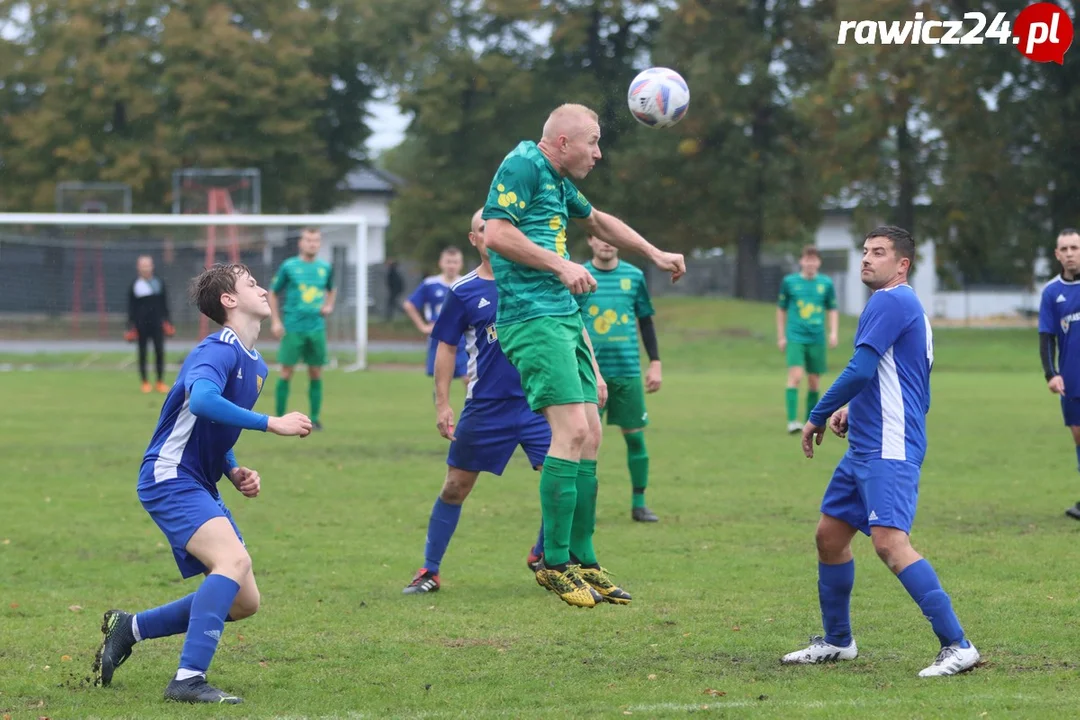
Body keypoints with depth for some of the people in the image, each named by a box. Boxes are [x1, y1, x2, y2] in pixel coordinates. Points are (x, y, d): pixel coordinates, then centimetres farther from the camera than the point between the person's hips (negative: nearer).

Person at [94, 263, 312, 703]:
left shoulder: (255, 364, 16)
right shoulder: (219, 350, -14)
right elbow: (202, 401, -36)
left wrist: (235, 473, 9)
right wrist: (273, 424, -31)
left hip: (200, 486, 10)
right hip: (171, 478, -10)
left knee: (244, 602, 7)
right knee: (235, 559, -31)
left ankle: (129, 628, 18)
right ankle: (189, 679, -34)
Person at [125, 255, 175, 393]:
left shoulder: (159, 283, 8)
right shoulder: (134, 286, 1)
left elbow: (164, 304, 14)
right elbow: (131, 308, 2)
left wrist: (167, 322, 9)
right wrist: (131, 327, -3)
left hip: (157, 323, 1)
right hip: (141, 324, -1)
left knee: (160, 351, -4)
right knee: (142, 353, 3)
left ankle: (160, 382, 5)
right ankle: (145, 383, 10)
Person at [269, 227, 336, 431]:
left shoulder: (326, 268, 7)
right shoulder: (288, 267, -2)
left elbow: (332, 290, 25)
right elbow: (273, 293, 5)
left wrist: (329, 306, 5)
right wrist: (275, 321, -4)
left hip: (316, 328, 3)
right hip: (293, 328, -3)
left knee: (316, 373, 4)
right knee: (286, 372, -3)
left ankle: (315, 418, 12)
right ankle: (280, 418, 3)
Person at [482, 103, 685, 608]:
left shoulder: (559, 181, 21)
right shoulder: (522, 165, -9)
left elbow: (597, 221, 39)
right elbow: (496, 233, -19)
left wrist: (655, 254, 40)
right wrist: (561, 266, -19)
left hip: (564, 316, 10)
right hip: (532, 316, -10)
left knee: (589, 436, 7)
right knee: (572, 428, -16)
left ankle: (582, 561, 12)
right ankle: (554, 563, -11)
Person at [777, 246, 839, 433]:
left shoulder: (826, 283, 6)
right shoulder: (789, 282, 2)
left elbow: (832, 310, 14)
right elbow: (781, 309, 10)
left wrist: (834, 332, 1)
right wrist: (781, 336, 7)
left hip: (817, 338, 2)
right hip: (795, 338, -2)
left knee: (814, 380, 6)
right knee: (795, 375, -17)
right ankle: (791, 421, -19)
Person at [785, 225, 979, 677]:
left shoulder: (891, 302, -11)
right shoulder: (908, 307, 21)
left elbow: (861, 369, -19)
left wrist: (818, 417, -9)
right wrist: (852, 410, 17)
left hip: (889, 452, -11)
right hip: (867, 447, 11)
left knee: (890, 542, -20)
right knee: (830, 534, 15)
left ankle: (957, 646, -22)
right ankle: (837, 641, 27)